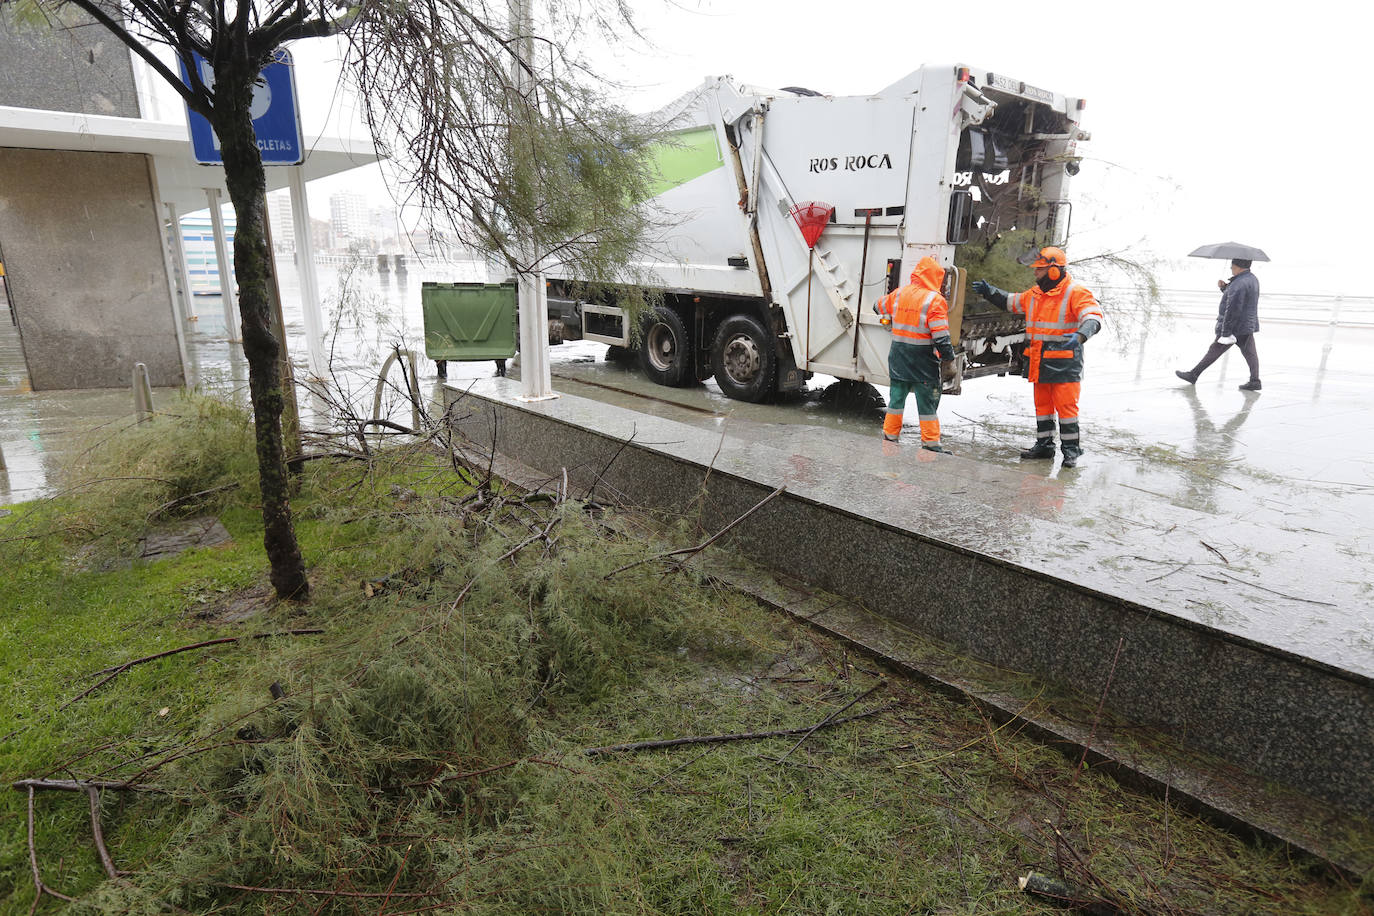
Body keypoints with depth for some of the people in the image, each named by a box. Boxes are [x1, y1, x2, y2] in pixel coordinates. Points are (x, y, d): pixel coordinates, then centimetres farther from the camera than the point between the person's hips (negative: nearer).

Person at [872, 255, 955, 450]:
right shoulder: (935, 300, -14)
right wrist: (949, 356, -5)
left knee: (897, 396, 16)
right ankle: (931, 443, 8)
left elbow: (879, 306, 23)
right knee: (927, 402, 3)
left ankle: (889, 435, 22)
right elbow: (941, 336, -18)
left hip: (898, 356, 5)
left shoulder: (899, 294, 4)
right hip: (922, 361, -5)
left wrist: (890, 325, 36)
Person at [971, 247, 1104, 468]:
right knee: (1042, 405, 13)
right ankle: (1044, 445, 24)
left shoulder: (1076, 292, -10)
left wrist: (1079, 336, -40)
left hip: (1065, 364, -7)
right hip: (1040, 362, 7)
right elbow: (1011, 302, 30)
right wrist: (989, 291, 22)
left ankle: (1071, 449, 5)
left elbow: (1093, 318, -22)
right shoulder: (1035, 294, 13)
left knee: (1066, 406, -5)